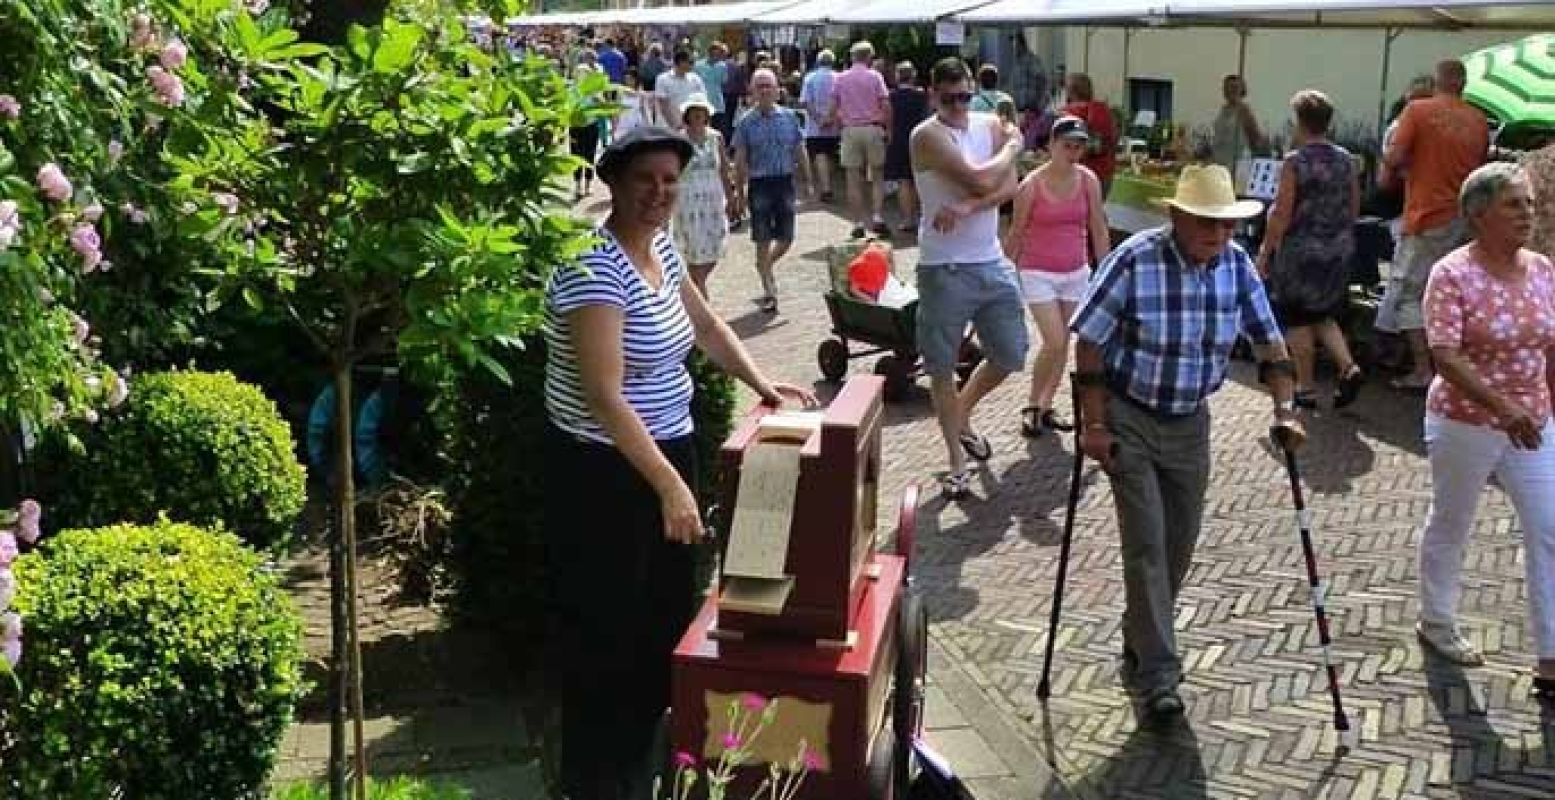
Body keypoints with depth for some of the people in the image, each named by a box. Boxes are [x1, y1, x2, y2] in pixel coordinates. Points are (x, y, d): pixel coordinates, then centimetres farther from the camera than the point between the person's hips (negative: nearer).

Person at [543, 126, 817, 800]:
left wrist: (760, 382, 9)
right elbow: (605, 395, -30)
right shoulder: (595, 267, -23)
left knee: (668, 614, 19)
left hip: (667, 450, 9)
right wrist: (670, 485, -33)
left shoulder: (660, 246, 5)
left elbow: (704, 324, 22)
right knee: (607, 632, 2)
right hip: (604, 469, -9)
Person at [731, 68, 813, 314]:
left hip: (785, 181, 2)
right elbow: (740, 160, 0)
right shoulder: (746, 122, -2)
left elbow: (800, 151, 10)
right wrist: (740, 193, -2)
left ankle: (765, 268, 35)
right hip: (759, 184, -2)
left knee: (786, 238, 6)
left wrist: (809, 181, 8)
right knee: (763, 240, 1)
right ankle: (769, 290, 11)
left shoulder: (789, 117, 4)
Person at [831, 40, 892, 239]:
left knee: (854, 179, 3)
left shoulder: (840, 79, 6)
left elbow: (833, 109, 3)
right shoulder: (875, 77, 1)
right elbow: (886, 105, -6)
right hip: (873, 128, -1)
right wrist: (888, 128, 3)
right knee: (877, 176, 8)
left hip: (850, 130, 1)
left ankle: (858, 224, 2)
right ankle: (877, 217, -6)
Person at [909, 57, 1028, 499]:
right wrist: (1013, 146, -3)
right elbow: (981, 180, -21)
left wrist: (965, 208, -22)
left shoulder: (991, 125, 6)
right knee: (943, 368, 3)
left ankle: (962, 415, 38)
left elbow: (1009, 186, -6)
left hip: (992, 262, 5)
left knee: (1010, 356, 12)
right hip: (944, 268, -5)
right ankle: (957, 461, 17)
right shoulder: (928, 135, -12)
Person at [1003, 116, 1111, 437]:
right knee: (1054, 342, -11)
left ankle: (1046, 406, 23)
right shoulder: (1031, 185, -12)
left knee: (1063, 344, 8)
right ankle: (1032, 406, 8)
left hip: (1076, 272, 4)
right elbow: (1015, 234, -3)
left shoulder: (1088, 181, -3)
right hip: (1038, 273, -4)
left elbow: (1098, 229, 3)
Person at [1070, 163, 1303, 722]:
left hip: (1190, 423, 5)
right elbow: (1088, 342, -15)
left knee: (1178, 549, 12)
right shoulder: (1135, 260, -21)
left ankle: (1139, 649, 32)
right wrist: (1093, 424, -16)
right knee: (1146, 546, -9)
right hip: (1129, 420, -5)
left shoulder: (1236, 264, -6)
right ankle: (1155, 677, -3)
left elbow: (1268, 341, 4)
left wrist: (1284, 412, -6)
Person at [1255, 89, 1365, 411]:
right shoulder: (1345, 159, 4)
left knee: (1298, 321, 7)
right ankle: (1349, 368, 3)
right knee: (1323, 316, 20)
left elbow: (1281, 215, -15)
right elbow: (1354, 208, 10)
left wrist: (1265, 252, -8)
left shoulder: (1295, 163, -14)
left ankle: (1305, 388, 12)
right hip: (1338, 252, 6)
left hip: (1300, 252, -6)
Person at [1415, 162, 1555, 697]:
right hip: (1466, 426, -6)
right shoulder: (1453, 275, -15)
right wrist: (1503, 406, -33)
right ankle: (1436, 624, 35)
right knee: (1451, 527, 13)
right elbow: (1446, 355, -24)